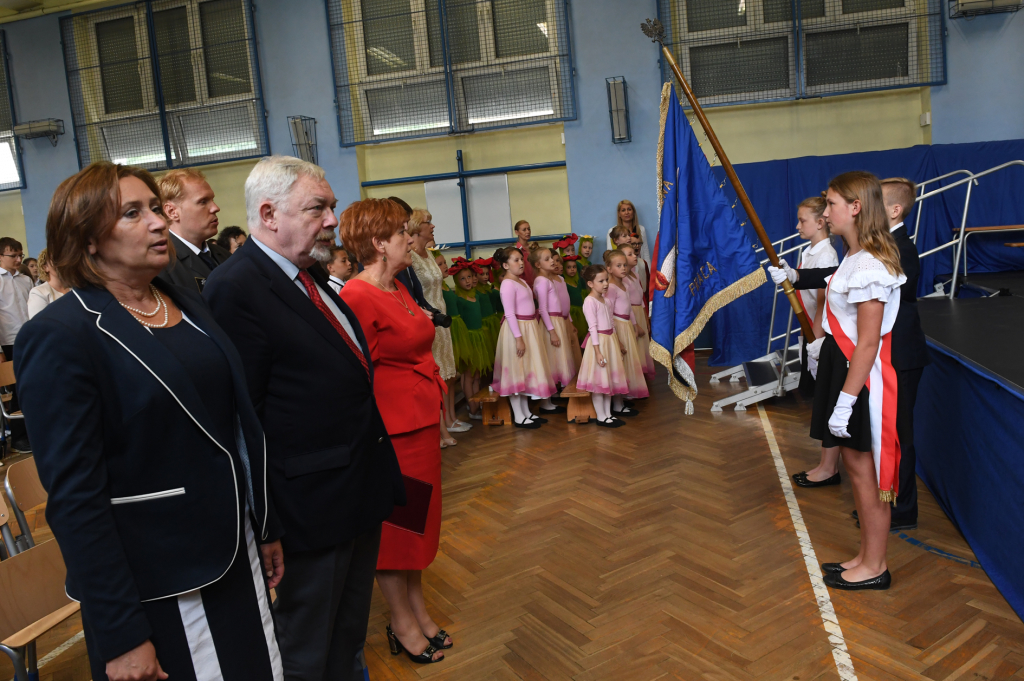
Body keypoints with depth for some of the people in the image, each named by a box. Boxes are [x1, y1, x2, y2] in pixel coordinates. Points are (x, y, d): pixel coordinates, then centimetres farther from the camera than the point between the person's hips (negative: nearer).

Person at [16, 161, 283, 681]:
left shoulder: (188, 304, 5)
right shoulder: (60, 335, -15)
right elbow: (74, 497, -16)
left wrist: (266, 527, 13)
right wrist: (120, 637, -15)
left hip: (236, 555, 6)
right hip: (159, 589, -6)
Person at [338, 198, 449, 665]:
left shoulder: (398, 289, 9)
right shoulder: (358, 298, -19)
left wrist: (436, 394, 16)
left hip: (422, 421, 9)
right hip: (391, 429, -9)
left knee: (419, 517, 19)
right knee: (392, 523, 8)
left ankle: (417, 607, 36)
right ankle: (402, 623, 26)